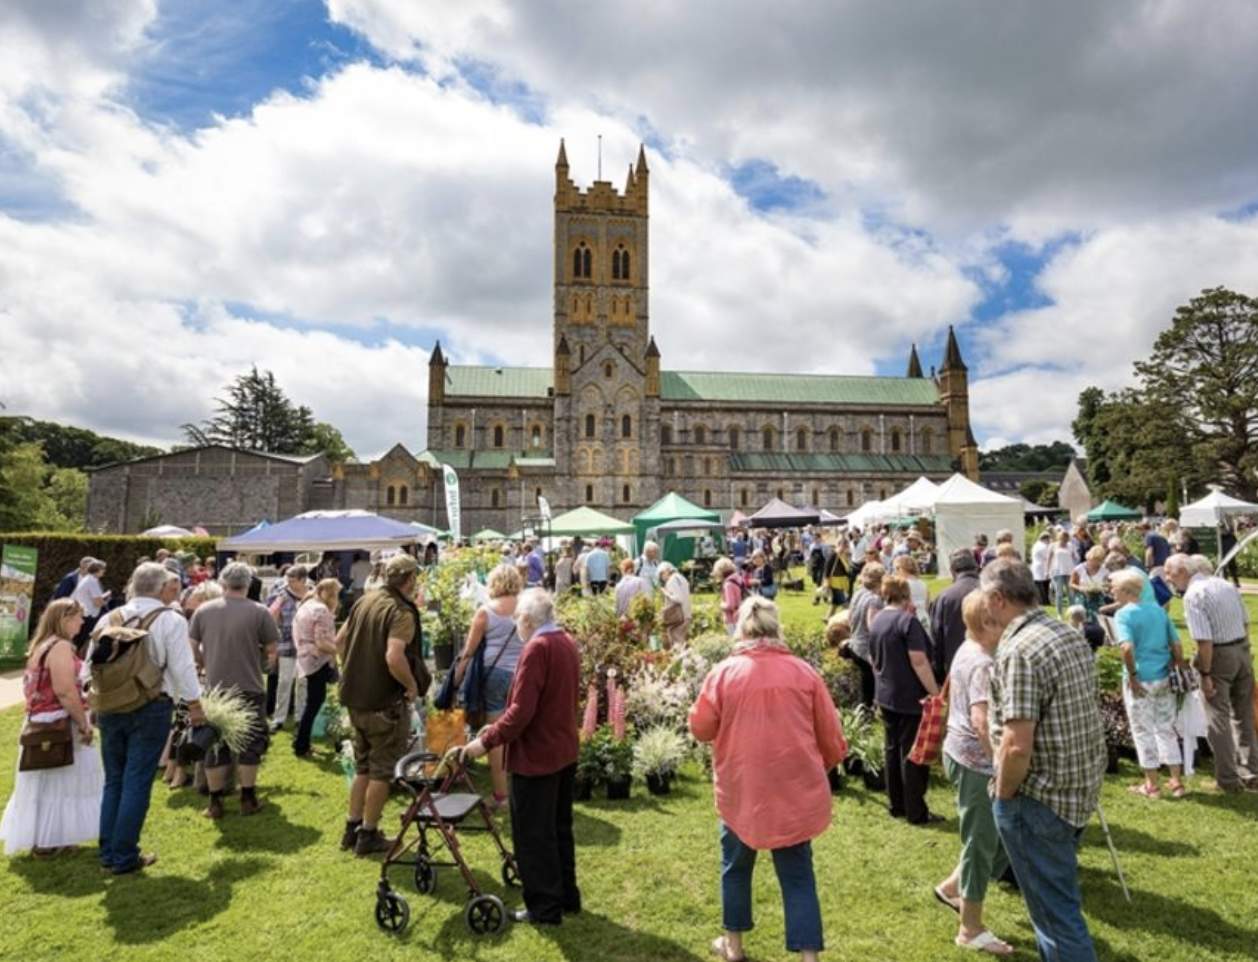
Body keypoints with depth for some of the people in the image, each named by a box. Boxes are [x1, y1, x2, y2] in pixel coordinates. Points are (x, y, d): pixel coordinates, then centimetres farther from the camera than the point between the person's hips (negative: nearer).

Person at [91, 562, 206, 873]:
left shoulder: (109, 619, 5)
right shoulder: (170, 620, -10)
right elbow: (182, 668, -11)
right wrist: (195, 705, 0)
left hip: (110, 706, 5)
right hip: (151, 708, -5)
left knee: (113, 780, 16)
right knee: (137, 783, 2)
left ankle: (108, 853, 24)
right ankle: (124, 857, 10)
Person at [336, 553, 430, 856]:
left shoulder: (365, 601, 4)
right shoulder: (401, 612, -21)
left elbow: (340, 640, 11)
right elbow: (394, 657, -32)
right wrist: (412, 685, -17)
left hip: (356, 698, 8)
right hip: (386, 702, -8)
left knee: (362, 766, 22)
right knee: (382, 771, 9)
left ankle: (351, 829, 30)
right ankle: (368, 835, 19)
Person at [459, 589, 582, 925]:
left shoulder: (537, 649, -22)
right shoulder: (568, 643, 5)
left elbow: (521, 712, -26)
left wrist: (487, 741, -17)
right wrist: (500, 728, 17)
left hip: (536, 757, -9)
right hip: (564, 753, 9)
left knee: (533, 836, 8)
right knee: (559, 830, 21)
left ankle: (545, 908, 19)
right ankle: (567, 898, 32)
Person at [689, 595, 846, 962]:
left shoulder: (724, 672, -10)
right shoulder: (804, 672, -6)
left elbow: (700, 728, -2)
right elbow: (831, 736, 2)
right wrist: (821, 767, 21)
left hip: (741, 789, 0)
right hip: (795, 790, 1)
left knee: (736, 867, 20)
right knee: (798, 875, 12)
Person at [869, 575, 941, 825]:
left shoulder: (876, 621, 8)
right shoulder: (907, 620, -16)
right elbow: (919, 661, -21)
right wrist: (935, 693, -16)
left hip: (886, 696, 7)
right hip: (910, 697, -7)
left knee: (893, 749, 15)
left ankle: (897, 805, 24)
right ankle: (916, 812, 11)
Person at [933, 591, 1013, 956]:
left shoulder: (965, 651, 8)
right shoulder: (984, 663, -22)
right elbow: (982, 721, -32)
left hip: (959, 751, 9)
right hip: (976, 760, -9)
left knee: (1000, 833, 20)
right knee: (982, 841, 5)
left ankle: (953, 886, 33)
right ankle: (971, 929, 20)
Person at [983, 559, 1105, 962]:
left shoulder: (1018, 650, -25)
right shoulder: (1071, 634, 3)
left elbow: (1017, 746, -29)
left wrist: (1003, 794, -11)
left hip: (1041, 798, -9)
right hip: (1082, 788, 9)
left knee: (1055, 909, 7)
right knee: (1057, 893, 27)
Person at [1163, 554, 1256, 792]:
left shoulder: (1193, 595, -19)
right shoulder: (1226, 584, 7)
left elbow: (1204, 641, -23)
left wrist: (1205, 674, -15)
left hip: (1219, 656, -8)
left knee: (1218, 719, 5)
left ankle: (1228, 779, 13)